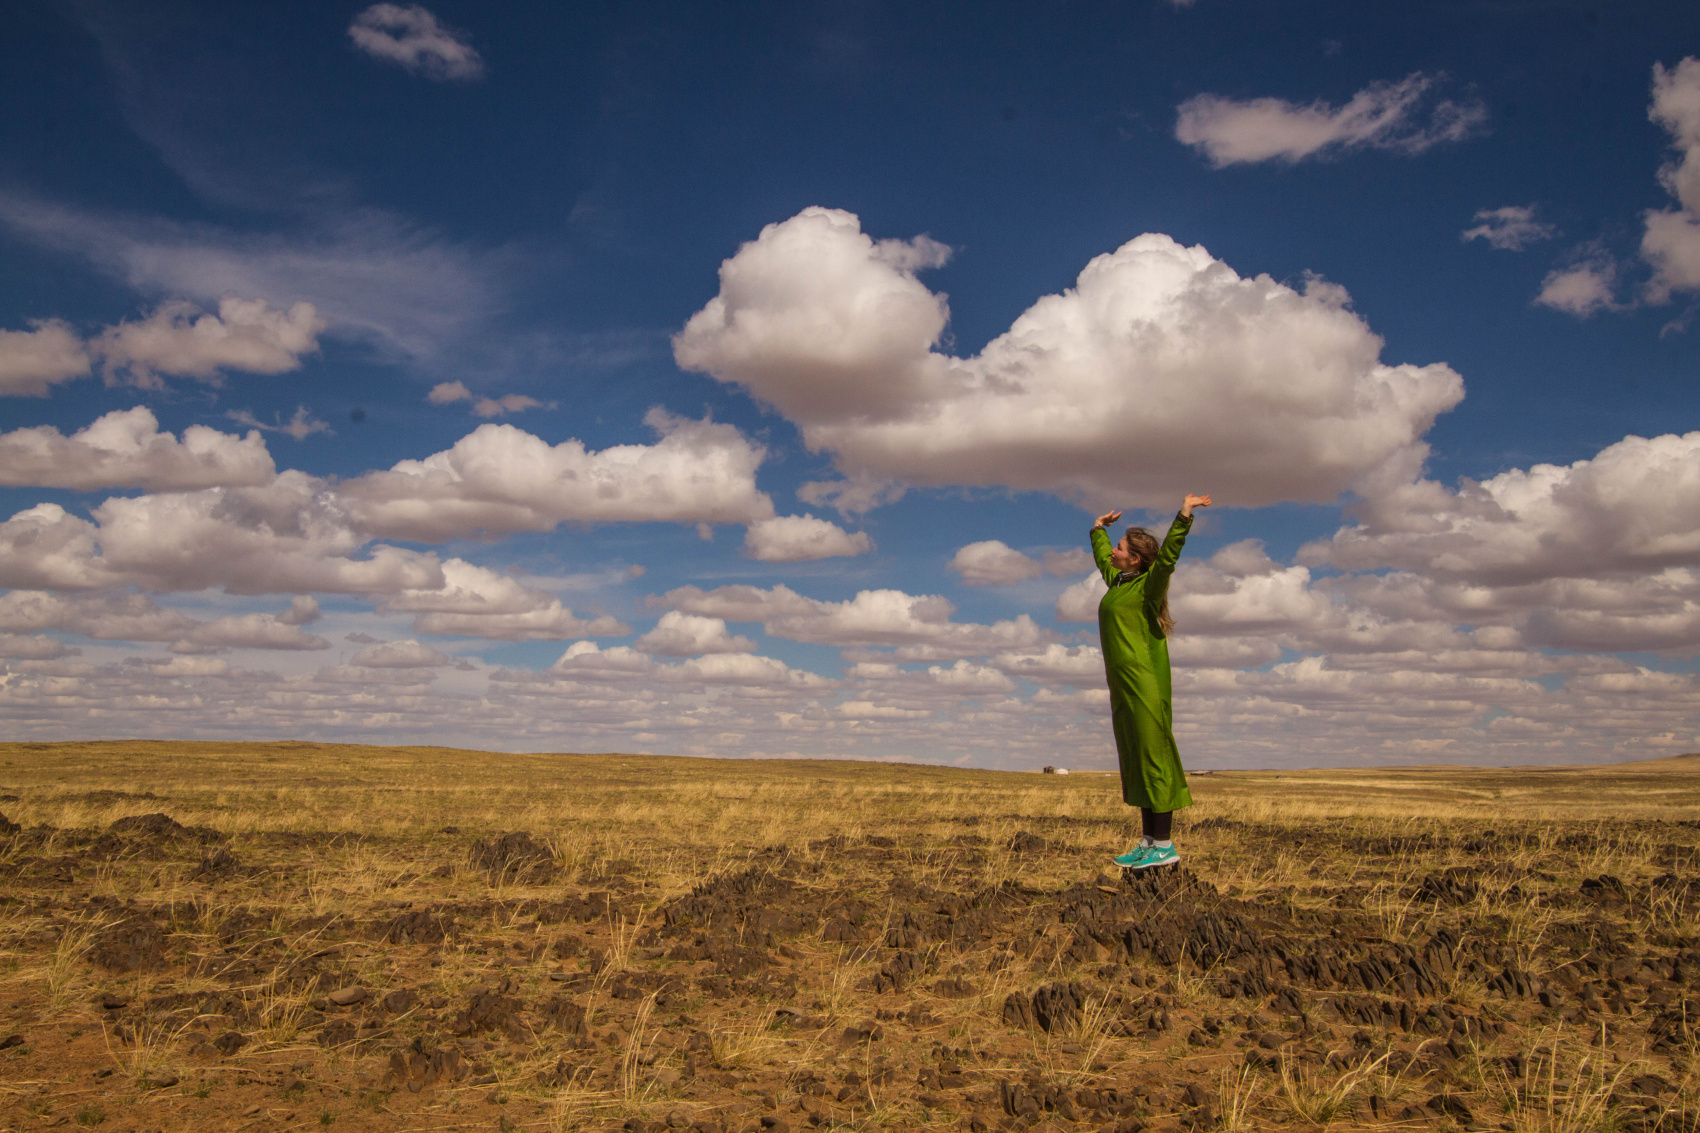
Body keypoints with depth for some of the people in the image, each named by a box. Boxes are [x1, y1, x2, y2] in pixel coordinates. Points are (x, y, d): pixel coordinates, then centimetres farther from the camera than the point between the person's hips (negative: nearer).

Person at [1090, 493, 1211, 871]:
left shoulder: (1147, 585, -7)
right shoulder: (1118, 582, 16)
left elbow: (1168, 556, -25)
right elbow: (1102, 557, 36)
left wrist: (1184, 517, -33)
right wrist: (1098, 530, 50)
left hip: (1145, 685, -9)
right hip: (1123, 686, 9)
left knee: (1153, 757, -7)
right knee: (1135, 762, 10)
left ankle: (1165, 845, -4)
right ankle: (1148, 841, 16)